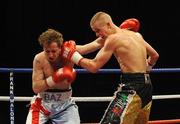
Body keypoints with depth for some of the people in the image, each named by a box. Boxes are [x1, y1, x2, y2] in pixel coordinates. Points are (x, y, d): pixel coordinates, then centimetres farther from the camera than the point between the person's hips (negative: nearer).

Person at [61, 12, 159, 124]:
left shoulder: (113, 39, -8)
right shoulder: (136, 35, 16)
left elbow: (94, 66, -9)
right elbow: (155, 56, 28)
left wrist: (73, 56, 1)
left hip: (131, 88, -9)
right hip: (147, 86, 9)